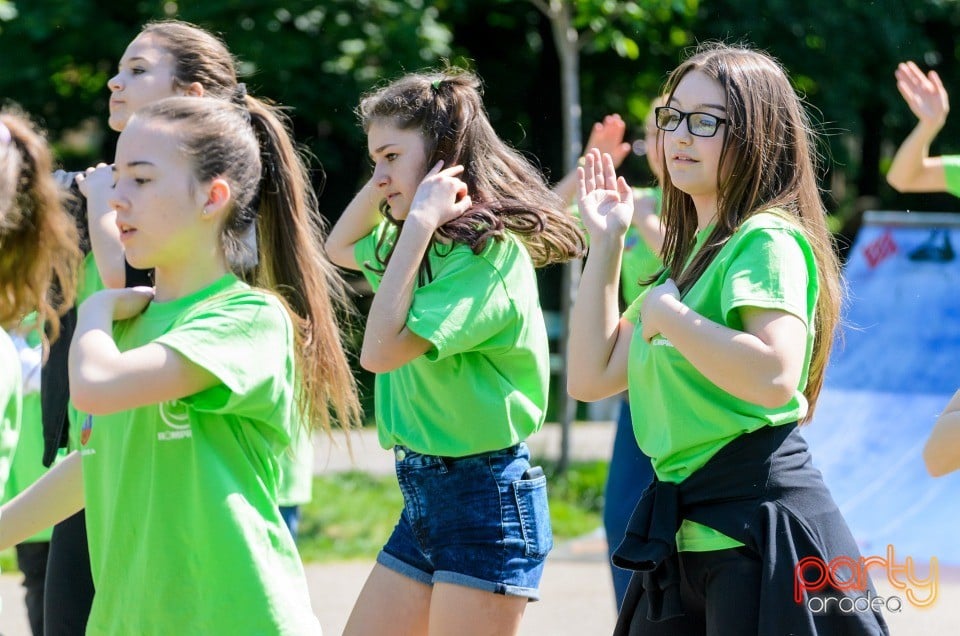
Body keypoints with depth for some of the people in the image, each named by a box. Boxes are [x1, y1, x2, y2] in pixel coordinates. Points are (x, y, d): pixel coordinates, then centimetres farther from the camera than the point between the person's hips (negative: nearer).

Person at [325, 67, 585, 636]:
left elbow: (381, 349, -24)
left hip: (486, 502, -10)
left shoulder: (490, 252, -17)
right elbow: (340, 248, 29)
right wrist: (386, 183, 12)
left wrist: (419, 221, -22)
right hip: (426, 496, 10)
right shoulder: (432, 243, 11)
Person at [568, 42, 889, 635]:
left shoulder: (766, 240, -10)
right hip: (686, 534, 9)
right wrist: (605, 242, 15)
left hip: (762, 527, -9)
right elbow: (591, 377, 15)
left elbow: (774, 375, -28)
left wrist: (666, 314, -16)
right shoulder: (692, 252, 18)